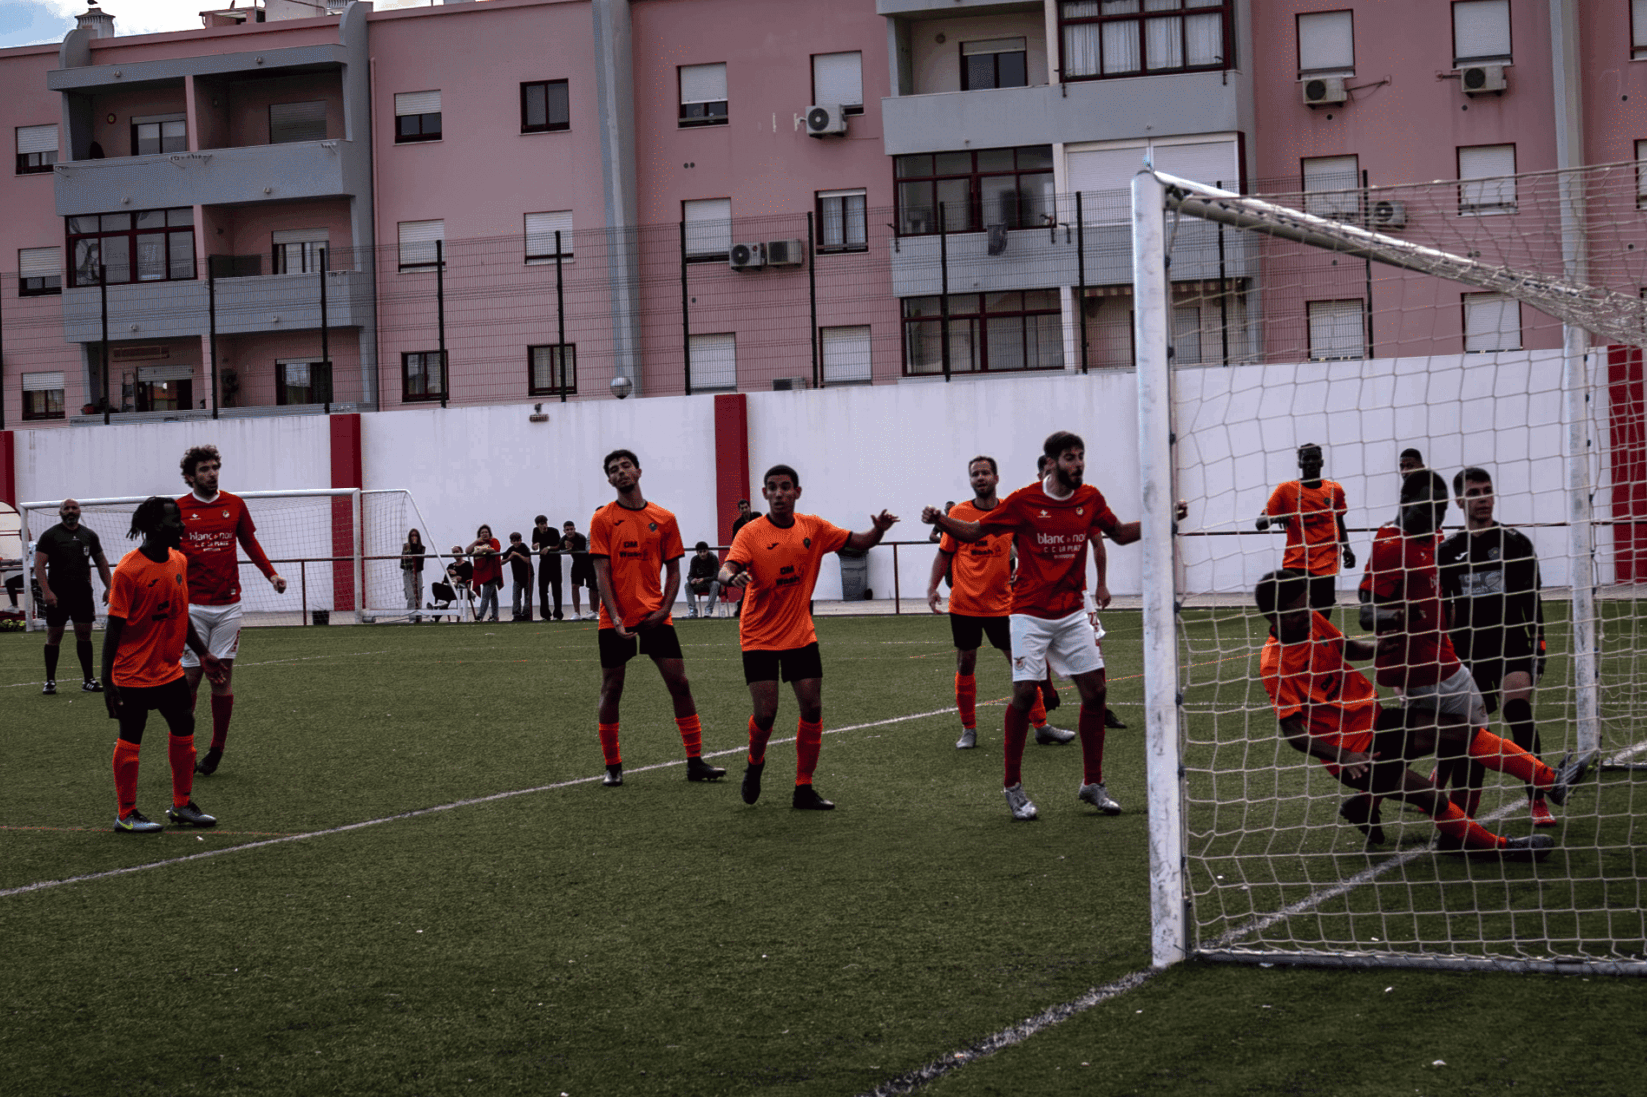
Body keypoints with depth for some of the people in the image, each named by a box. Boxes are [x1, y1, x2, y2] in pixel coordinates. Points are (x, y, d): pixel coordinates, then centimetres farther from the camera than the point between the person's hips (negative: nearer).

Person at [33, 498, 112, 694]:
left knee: (84, 634, 2)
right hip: (57, 595, -3)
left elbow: (101, 562, 18)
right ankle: (50, 681, 10)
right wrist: (46, 591, -18)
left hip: (83, 594, 3)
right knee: (54, 637, 3)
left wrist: (108, 588, 8)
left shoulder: (89, 535, 11)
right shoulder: (50, 535, -1)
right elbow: (39, 565, -7)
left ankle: (88, 680, 8)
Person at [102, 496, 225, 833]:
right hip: (134, 675, -7)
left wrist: (202, 654, 18)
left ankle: (182, 805, 26)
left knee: (183, 732, 12)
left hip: (171, 669, 7)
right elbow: (114, 628, -15)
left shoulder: (179, 562, 4)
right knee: (130, 741, 2)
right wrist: (107, 682, -16)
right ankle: (126, 814, 13)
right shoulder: (128, 570, -18)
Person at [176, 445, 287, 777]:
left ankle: (217, 750, 10)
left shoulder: (235, 505, 7)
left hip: (227, 605, 2)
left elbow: (250, 543, 17)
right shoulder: (178, 509, 0)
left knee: (223, 677, 2)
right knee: (189, 676, -2)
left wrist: (271, 574, 4)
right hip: (192, 606, -2)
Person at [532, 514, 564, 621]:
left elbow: (558, 547, -8)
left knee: (556, 588, -4)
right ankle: (544, 615, 6)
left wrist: (549, 548, -23)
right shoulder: (536, 531, 3)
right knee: (542, 588, 1)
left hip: (554, 561, -4)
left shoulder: (554, 531, -10)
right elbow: (533, 548, 9)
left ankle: (557, 615, -2)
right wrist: (535, 546, -14)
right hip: (543, 561, 4)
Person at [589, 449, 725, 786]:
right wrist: (615, 618, -15)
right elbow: (602, 573, -5)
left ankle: (695, 761, 3)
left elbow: (673, 570, 9)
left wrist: (664, 609, -6)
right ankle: (613, 767, 13)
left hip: (655, 616, 2)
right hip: (615, 621, -1)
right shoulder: (602, 520, 0)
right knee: (611, 689, 2)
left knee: (679, 683, -3)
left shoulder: (664, 519, 6)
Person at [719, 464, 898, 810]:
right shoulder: (751, 532, -9)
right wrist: (732, 577, -46)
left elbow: (859, 543, 6)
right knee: (765, 712, -8)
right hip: (759, 636, -3)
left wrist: (878, 530, -16)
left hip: (800, 635, 3)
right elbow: (726, 569, -22)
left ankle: (803, 790, 7)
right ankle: (755, 764, 24)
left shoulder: (813, 528, 1)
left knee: (812, 709, -3)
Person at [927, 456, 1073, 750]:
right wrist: (932, 588, -2)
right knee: (965, 665, 5)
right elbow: (944, 553, 6)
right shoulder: (958, 513, -1)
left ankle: (1041, 726, 9)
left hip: (1001, 603, 0)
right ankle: (968, 730, 16)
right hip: (964, 604, 0)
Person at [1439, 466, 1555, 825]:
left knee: (1518, 709, -22)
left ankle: (1537, 801, -21)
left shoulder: (1515, 543, 5)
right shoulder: (1448, 551, 9)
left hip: (1511, 645, -2)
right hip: (1468, 653, 2)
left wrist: (1538, 644, -3)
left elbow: (1532, 600, 5)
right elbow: (1442, 608, 14)